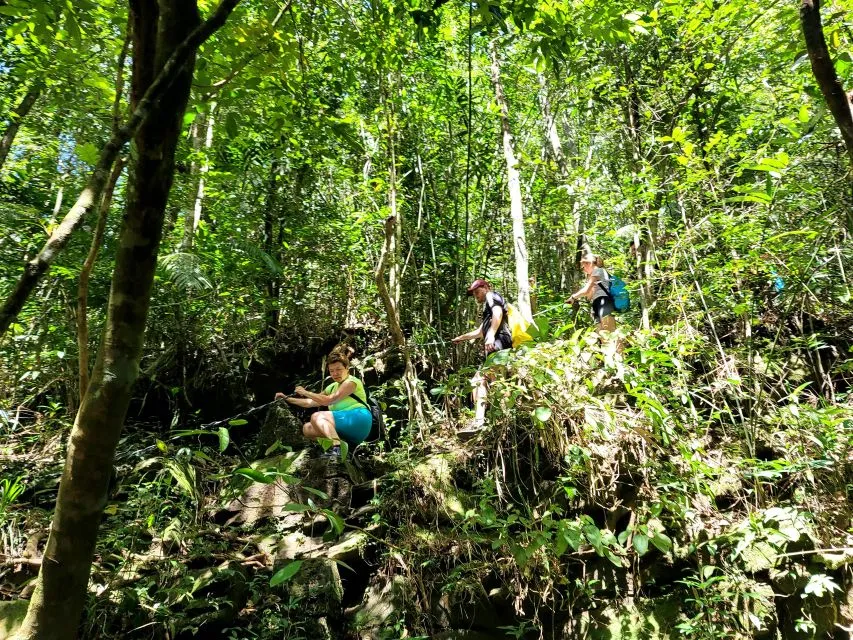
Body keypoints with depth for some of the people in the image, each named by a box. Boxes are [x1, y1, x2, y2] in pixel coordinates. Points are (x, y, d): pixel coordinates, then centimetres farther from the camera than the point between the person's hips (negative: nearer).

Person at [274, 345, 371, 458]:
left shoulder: (352, 382, -3)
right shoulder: (332, 387, 22)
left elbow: (328, 401, -14)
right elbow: (310, 402, 24)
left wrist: (306, 392, -4)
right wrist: (287, 399, 18)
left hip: (359, 421, -9)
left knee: (317, 416, -22)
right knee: (307, 428, 0)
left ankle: (336, 448, -41)